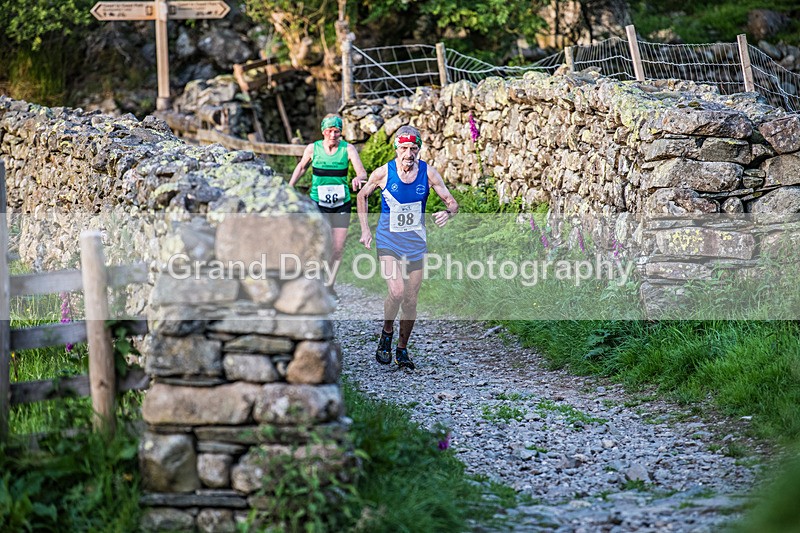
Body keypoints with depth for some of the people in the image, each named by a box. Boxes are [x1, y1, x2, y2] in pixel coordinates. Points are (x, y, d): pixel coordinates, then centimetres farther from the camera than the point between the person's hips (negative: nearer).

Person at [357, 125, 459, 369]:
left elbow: (452, 202, -3)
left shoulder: (428, 173, -8)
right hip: (388, 242, -2)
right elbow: (362, 196, 7)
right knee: (397, 292, -22)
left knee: (410, 301, 6)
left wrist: (448, 212, -27)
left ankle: (402, 350, 25)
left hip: (415, 245, 2)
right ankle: (387, 333, 6)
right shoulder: (384, 172, -11)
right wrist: (365, 229, 2)